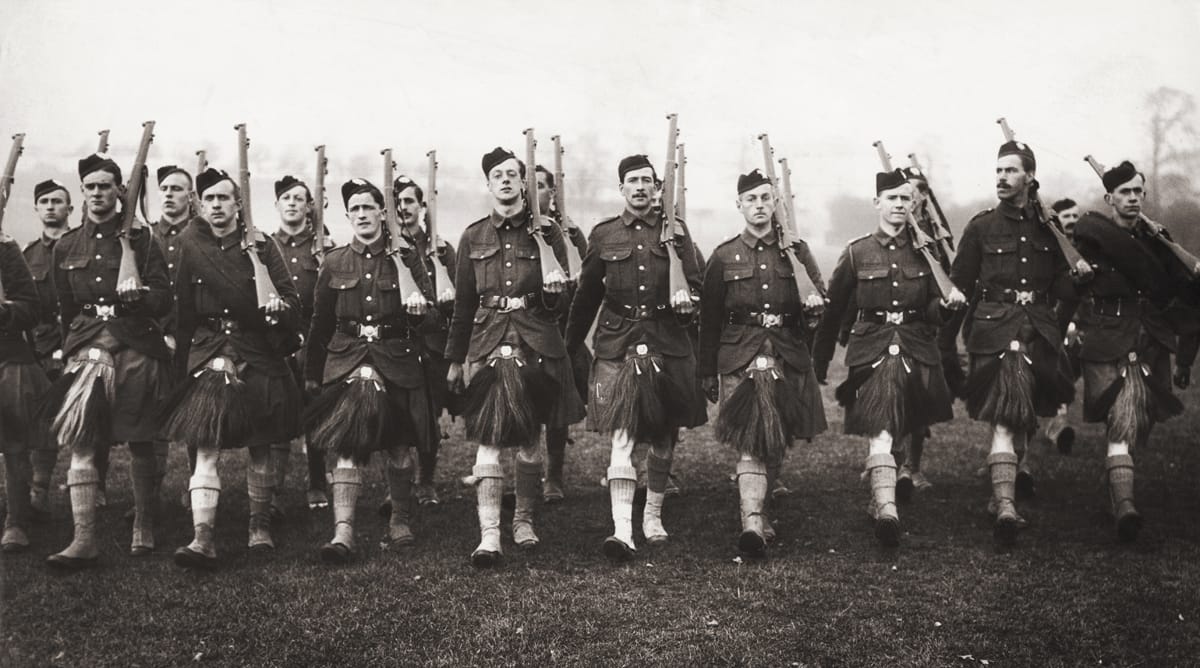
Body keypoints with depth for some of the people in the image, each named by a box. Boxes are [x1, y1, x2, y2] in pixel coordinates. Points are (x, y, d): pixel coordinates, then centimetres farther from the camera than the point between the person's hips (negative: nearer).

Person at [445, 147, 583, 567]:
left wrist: (554, 292, -20)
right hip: (488, 343, 0)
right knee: (488, 440, -8)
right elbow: (463, 301, 13)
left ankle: (524, 520, 27)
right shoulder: (474, 237, 9)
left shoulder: (545, 234, 4)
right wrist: (454, 359, 13)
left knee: (529, 440, 9)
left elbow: (559, 307, 4)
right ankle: (489, 535, -9)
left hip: (535, 344, 0)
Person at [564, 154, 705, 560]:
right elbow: (586, 295, 14)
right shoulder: (603, 235, 8)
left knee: (663, 436, 11)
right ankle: (622, 530, -14)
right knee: (621, 436, -11)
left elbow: (694, 284, 6)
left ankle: (653, 514, 29)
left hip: (667, 343, 1)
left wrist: (686, 301, -18)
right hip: (617, 344, -1)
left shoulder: (675, 230, 7)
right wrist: (569, 347, 16)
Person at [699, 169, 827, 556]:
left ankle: (755, 512, 30)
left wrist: (815, 302, -13)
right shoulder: (724, 257, 6)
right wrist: (706, 372, 6)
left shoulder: (795, 251, 9)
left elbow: (818, 299, 12)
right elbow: (709, 318, 7)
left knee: (777, 444, 10)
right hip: (740, 359, -2)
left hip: (789, 359, 2)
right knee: (751, 441, -15)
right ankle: (753, 521, -23)